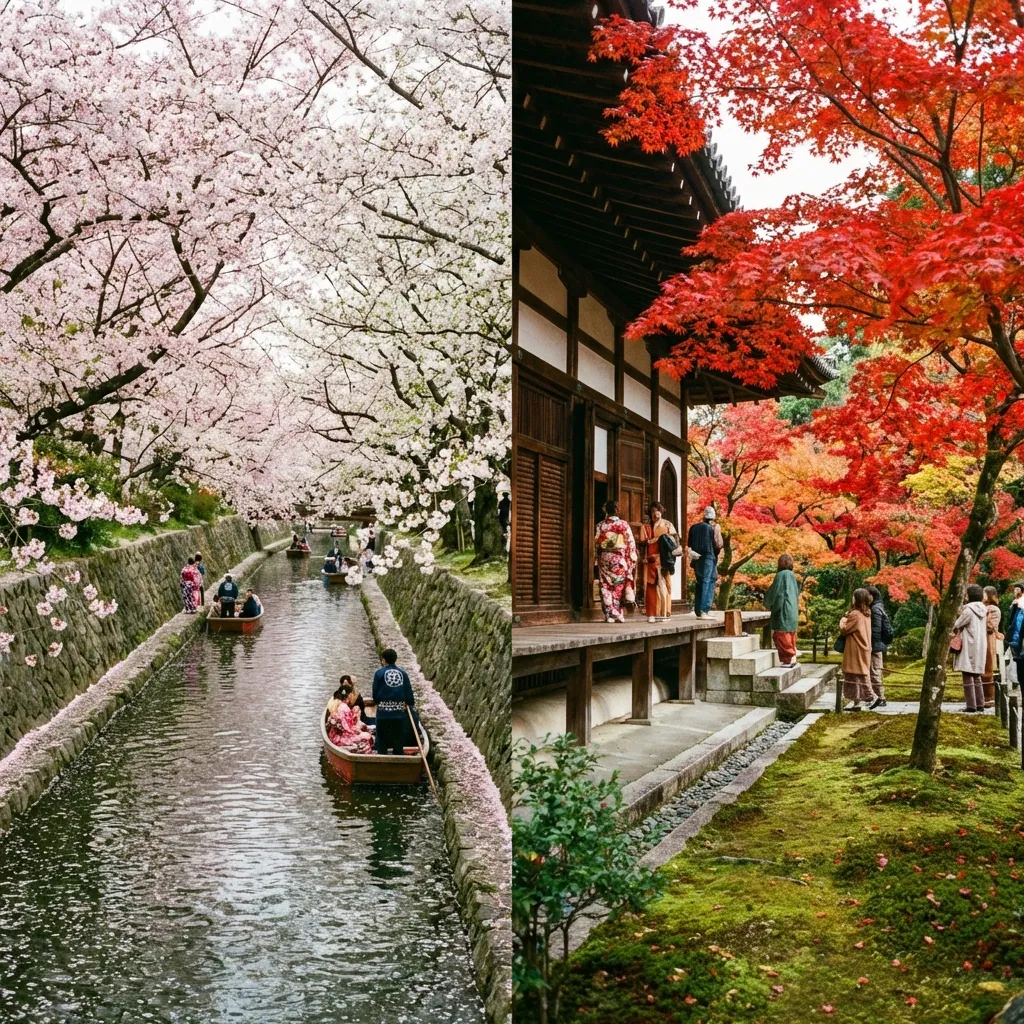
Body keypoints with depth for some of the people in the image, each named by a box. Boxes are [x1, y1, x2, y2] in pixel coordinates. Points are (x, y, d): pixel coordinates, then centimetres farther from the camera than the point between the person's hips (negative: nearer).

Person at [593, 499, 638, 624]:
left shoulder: (601, 525, -2)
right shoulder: (624, 524, -4)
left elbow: (596, 543, 1)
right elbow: (631, 543, -4)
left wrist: (598, 558, 14)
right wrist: (632, 560, 3)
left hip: (604, 558, 0)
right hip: (619, 559, 0)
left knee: (606, 587, 4)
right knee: (619, 586, 7)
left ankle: (609, 614, 0)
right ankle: (618, 614, 6)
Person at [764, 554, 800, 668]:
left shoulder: (781, 575, -12)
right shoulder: (792, 575, 10)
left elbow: (775, 592, -9)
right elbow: (797, 593, 16)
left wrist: (767, 604, 8)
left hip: (783, 610, -8)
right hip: (793, 610, 8)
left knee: (782, 636, -4)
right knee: (790, 635, 13)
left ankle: (788, 659, -6)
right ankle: (792, 658, 13)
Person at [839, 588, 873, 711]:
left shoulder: (855, 614, -18)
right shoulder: (867, 614, 9)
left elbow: (844, 629, -11)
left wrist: (843, 619, 5)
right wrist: (848, 617, 6)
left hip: (855, 651, -8)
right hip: (864, 649, 8)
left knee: (855, 675, -4)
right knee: (862, 674, 15)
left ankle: (857, 703, -4)